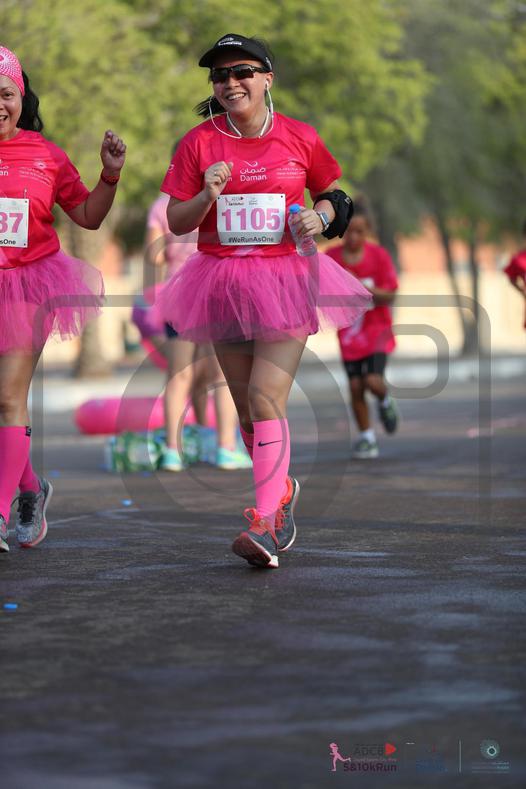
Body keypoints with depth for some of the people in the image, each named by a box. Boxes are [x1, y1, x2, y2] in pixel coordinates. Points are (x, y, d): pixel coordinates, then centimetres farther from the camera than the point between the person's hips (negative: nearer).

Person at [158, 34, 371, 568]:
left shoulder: (300, 138, 0)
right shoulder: (199, 143, 1)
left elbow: (332, 193, 16)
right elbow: (176, 222, 3)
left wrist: (321, 216, -6)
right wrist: (207, 197, -17)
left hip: (287, 280, -3)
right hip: (223, 281, 3)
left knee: (267, 398, -16)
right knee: (247, 406, 11)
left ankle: (265, 524, -20)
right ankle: (282, 490, 35)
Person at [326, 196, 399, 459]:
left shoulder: (379, 255, -7)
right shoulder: (331, 257, -2)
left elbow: (389, 296, -9)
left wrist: (365, 289, -24)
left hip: (376, 328, -2)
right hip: (348, 331, 2)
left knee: (373, 380, -17)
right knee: (355, 385, -1)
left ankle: (385, 401, 19)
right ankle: (366, 437, 13)